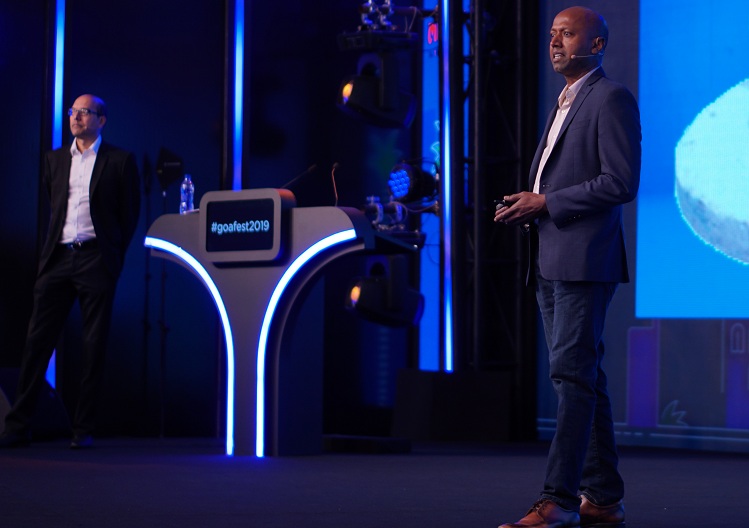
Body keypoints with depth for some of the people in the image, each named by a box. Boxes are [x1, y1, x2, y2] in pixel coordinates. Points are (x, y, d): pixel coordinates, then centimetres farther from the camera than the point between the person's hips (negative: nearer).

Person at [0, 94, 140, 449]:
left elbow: (129, 215, 6)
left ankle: (83, 429, 4)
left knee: (94, 346, -1)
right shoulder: (55, 160, 16)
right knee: (38, 340, -1)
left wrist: (114, 256, 5)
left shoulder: (120, 161, 3)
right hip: (58, 258, 3)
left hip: (96, 259, -3)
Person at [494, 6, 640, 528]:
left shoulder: (611, 99, -7)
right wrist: (527, 205, 8)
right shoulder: (564, 104, 23)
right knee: (582, 377, 10)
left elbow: (621, 182, -16)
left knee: (572, 375, -13)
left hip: (585, 260, -10)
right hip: (552, 263, 10)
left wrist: (546, 202, -14)